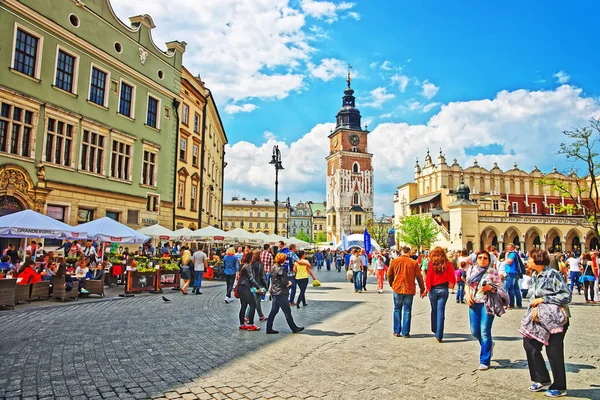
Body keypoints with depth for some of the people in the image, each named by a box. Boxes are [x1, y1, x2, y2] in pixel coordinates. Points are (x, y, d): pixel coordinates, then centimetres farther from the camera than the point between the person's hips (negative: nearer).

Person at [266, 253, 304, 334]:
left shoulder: (273, 267, 8)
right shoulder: (281, 269, -19)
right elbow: (285, 282, -21)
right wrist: (289, 283, 2)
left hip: (274, 292, 9)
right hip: (281, 293, -9)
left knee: (274, 311, 13)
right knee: (287, 312, 2)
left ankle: (269, 329, 16)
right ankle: (294, 328, 13)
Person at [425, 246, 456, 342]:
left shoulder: (431, 263, -6)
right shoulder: (448, 264, -2)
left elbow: (428, 277, -6)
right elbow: (452, 277, -2)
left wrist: (427, 288, 1)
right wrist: (451, 284, 12)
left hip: (433, 289, 0)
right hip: (444, 289, 0)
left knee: (434, 310, 18)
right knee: (440, 311, 1)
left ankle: (435, 330, 30)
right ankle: (439, 336, -1)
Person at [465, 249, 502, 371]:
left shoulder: (493, 272, -1)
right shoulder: (471, 270, 10)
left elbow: (500, 287, -2)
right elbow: (467, 284, 15)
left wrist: (490, 287, -20)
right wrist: (468, 295, -3)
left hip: (487, 303, -4)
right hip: (474, 303, 4)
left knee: (485, 332, -7)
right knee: (474, 331, 7)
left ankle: (484, 361, 4)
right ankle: (489, 345, 38)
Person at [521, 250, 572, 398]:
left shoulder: (553, 275, -16)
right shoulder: (534, 276, 9)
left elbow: (567, 296, -18)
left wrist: (543, 299, -19)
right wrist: (534, 303, 5)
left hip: (555, 319, -8)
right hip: (539, 318, 8)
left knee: (554, 352, 0)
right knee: (529, 344, 6)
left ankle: (559, 387, 17)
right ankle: (543, 380, 20)